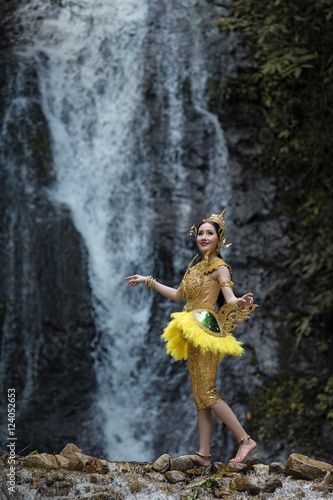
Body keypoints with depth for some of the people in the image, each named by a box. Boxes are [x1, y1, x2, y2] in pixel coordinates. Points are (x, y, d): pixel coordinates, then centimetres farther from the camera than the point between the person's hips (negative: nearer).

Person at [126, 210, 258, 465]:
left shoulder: (219, 267, -5)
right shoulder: (196, 267, 19)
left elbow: (230, 298, -18)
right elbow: (178, 294, 29)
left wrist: (241, 303, -41)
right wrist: (148, 281, 33)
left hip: (207, 329, -8)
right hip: (193, 332, 8)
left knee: (207, 394, -13)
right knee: (200, 396, 4)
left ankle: (245, 439, -7)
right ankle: (204, 454, 3)